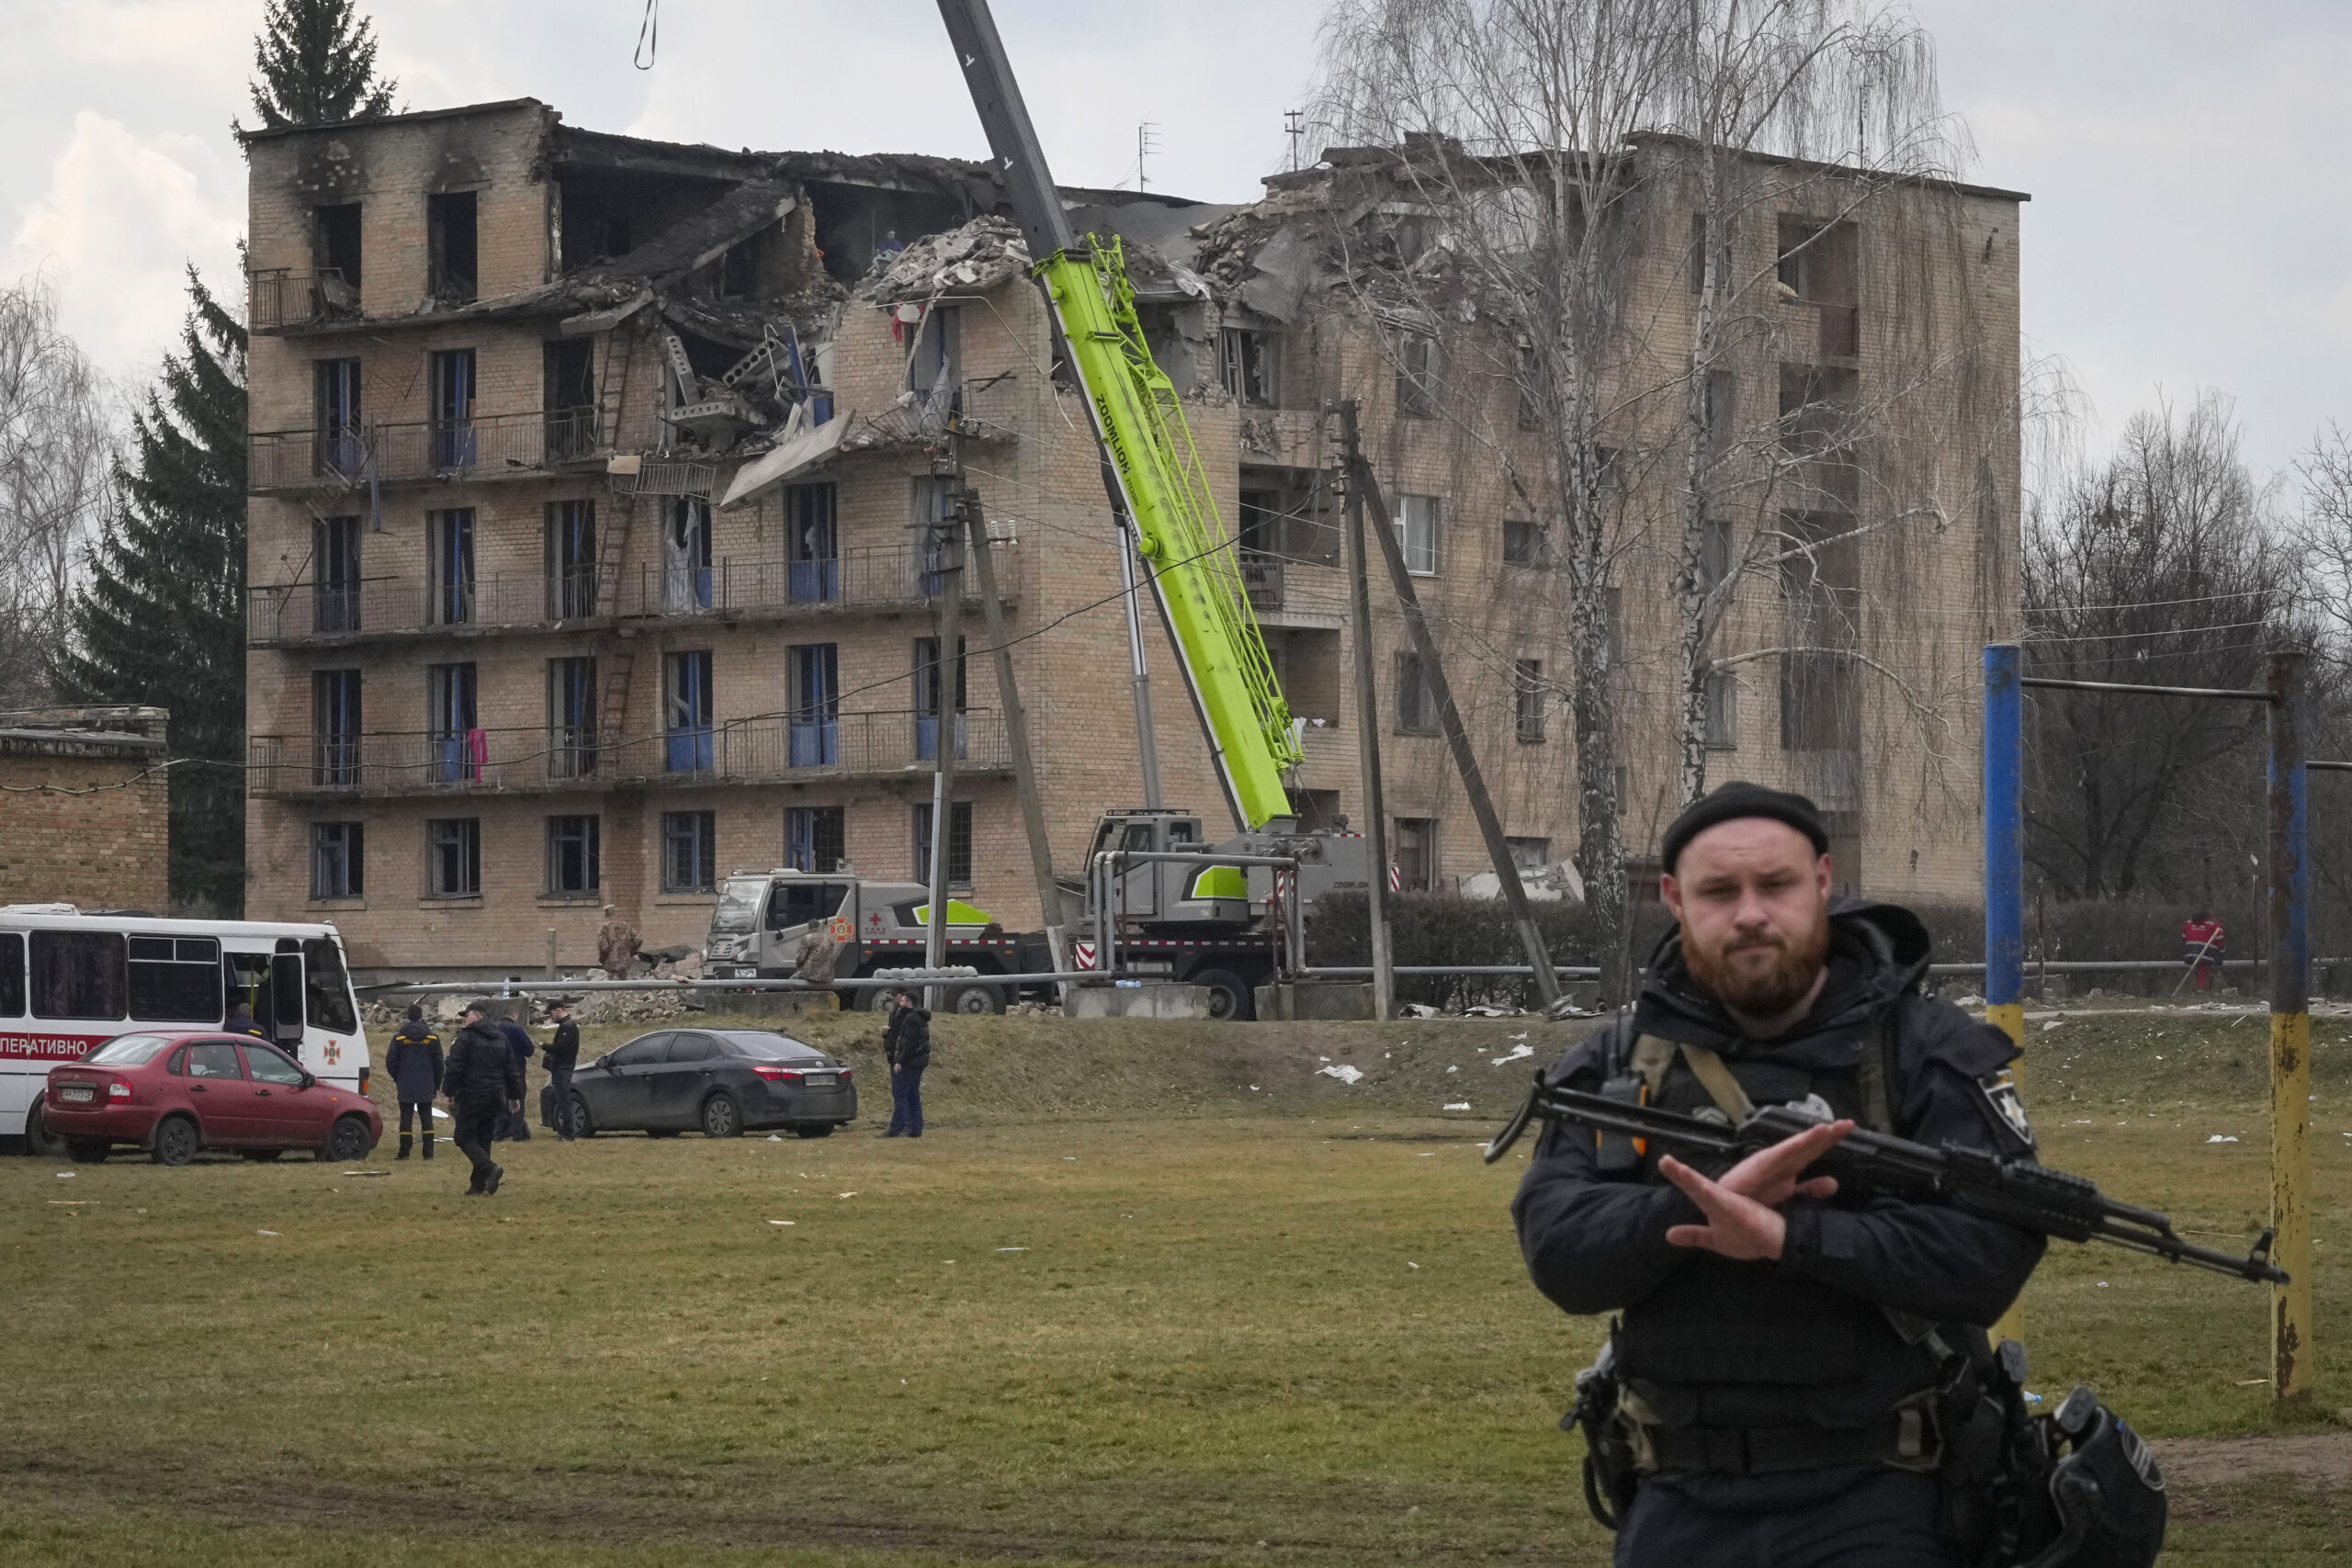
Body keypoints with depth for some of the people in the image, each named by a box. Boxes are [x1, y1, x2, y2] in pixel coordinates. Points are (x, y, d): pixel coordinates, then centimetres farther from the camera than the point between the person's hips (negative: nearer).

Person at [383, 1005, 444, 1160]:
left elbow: (390, 1061, -1)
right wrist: (437, 1085, 12)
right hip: (426, 1087, 1)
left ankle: (404, 1152, 0)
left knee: (406, 1117, 3)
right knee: (426, 1118, 5)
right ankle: (428, 1152, 2)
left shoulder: (399, 1037, -3)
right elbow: (439, 1063, 4)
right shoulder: (432, 1037, 1)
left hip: (406, 1087, -1)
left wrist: (397, 1078, 16)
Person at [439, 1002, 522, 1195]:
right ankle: (479, 1185, 10)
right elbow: (512, 1070, 17)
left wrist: (449, 1092, -6)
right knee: (484, 1139, 12)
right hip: (496, 1096, 7)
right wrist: (515, 1096, 22)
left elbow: (454, 1068, -13)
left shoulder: (466, 1037, -7)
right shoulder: (501, 1039, 15)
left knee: (465, 1137, -2)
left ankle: (489, 1168, -25)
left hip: (472, 1097, -7)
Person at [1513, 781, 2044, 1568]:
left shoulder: (1929, 1053, -2)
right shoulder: (1614, 1067, 7)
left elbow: (1994, 1245, -15)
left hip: (1877, 1503, -3)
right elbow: (1558, 1247, -6)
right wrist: (1711, 1202, -23)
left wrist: (1788, 1234, -25)